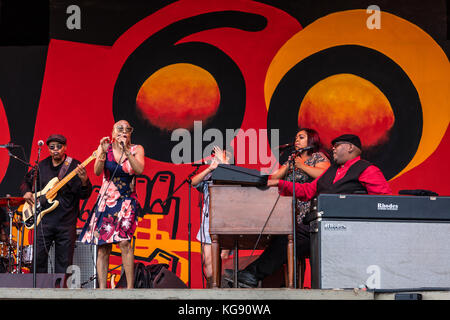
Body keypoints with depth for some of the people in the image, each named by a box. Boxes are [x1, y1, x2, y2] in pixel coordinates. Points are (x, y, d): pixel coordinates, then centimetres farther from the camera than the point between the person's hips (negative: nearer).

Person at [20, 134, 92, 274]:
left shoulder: (74, 166, -1)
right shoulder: (41, 166, 9)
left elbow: (85, 195, -6)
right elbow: (26, 181, 26)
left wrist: (84, 181, -27)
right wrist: (27, 192, 5)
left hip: (66, 221, -2)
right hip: (44, 219, 2)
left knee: (64, 262, 2)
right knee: (39, 257, 1)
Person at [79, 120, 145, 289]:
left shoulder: (136, 150, 0)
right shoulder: (105, 147, 1)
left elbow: (139, 170, -17)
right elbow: (97, 171, -11)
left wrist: (126, 151, -25)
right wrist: (103, 153, -25)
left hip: (127, 201, -2)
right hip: (106, 201, 2)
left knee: (124, 241, -19)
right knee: (103, 247, 2)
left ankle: (130, 287, -18)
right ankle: (102, 288, 7)